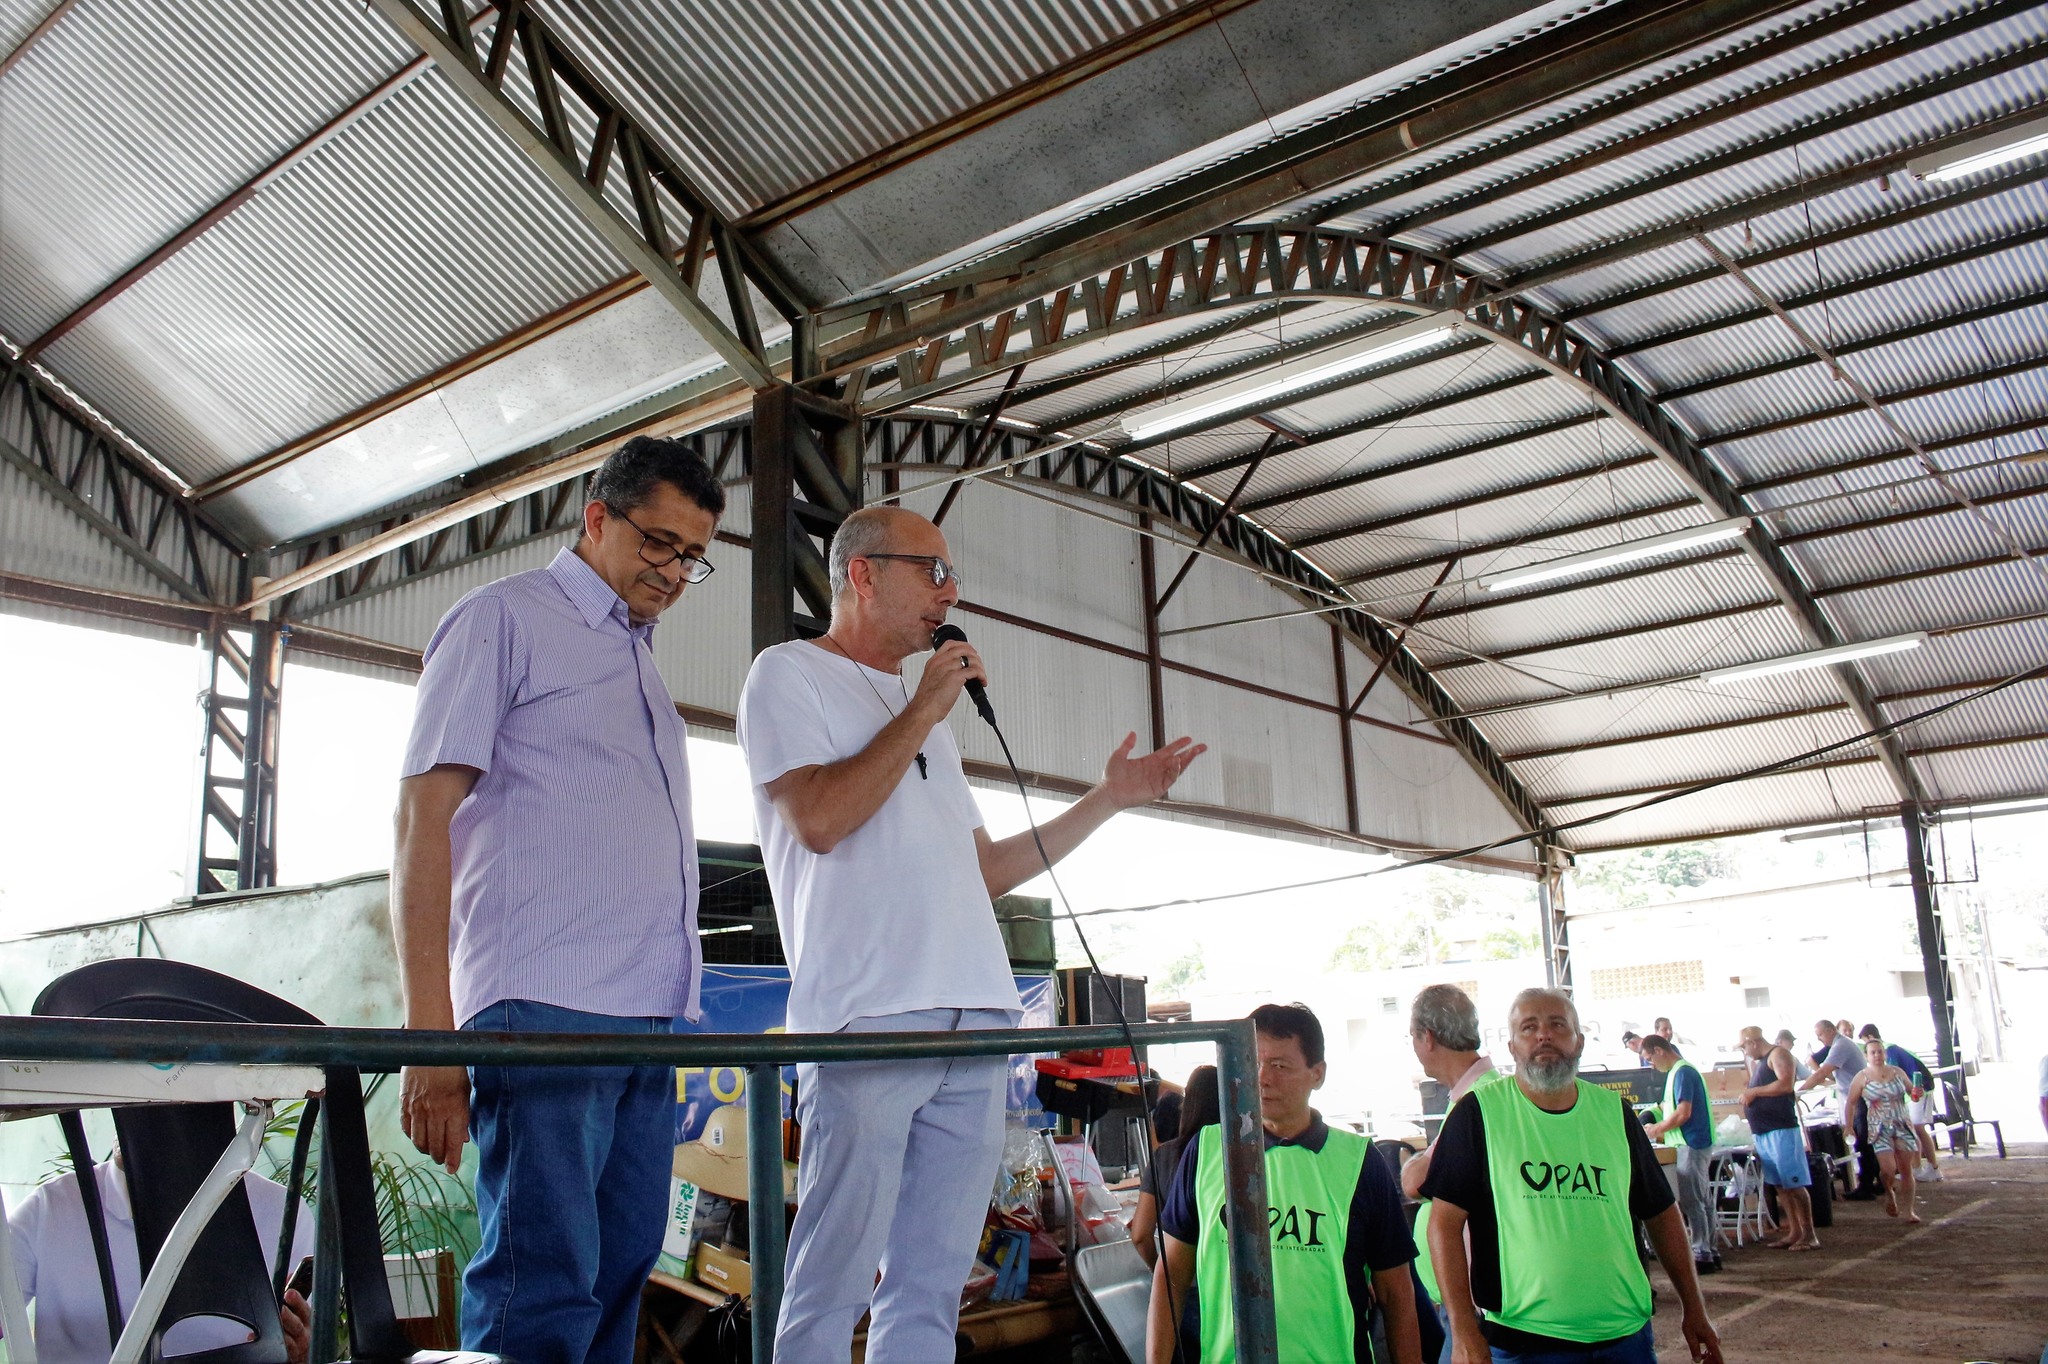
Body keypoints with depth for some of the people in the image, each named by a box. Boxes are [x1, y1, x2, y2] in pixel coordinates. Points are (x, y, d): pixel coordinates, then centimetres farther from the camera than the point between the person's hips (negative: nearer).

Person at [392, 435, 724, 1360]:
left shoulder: (640, 664, 24)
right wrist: (429, 1032, -13)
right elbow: (422, 817, -5)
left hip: (647, 1024, 7)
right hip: (544, 1012, -7)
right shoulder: (504, 619, 3)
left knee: (618, 1283, 8)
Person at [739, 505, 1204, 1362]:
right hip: (869, 1015, -7)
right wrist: (921, 712, -4)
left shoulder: (924, 711, 25)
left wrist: (1107, 800, 20)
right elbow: (818, 819, -13)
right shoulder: (789, 674, 4)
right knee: (832, 1289, -5)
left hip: (975, 1018, 7)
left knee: (932, 1285, 8)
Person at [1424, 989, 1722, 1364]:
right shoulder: (1480, 1112, -7)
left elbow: (1661, 1213, 14)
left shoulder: (1613, 1111, 6)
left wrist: (1694, 1309, 12)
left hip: (1626, 1333, 4)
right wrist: (1464, 1333, -15)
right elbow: (1446, 1223, -10)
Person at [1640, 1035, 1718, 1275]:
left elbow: (1683, 1113, -20)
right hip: (1697, 1144, 10)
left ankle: (1702, 1255, -4)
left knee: (1691, 1201, -7)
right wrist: (1661, 1128, 14)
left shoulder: (1682, 1072, -15)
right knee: (1703, 1199, 12)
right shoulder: (1681, 1070, 16)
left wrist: (1657, 1129, -9)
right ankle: (1709, 1253, 16)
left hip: (1691, 1144, -10)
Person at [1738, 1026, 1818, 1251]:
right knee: (1781, 1185, 9)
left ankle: (1809, 1235, -3)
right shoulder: (1760, 1062, 21)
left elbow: (1786, 1084, -19)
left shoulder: (1778, 1054, -6)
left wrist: (1754, 1091, -14)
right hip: (1763, 1132, 9)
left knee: (1794, 1184, -7)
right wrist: (1749, 1096, 9)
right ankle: (1794, 1233, 12)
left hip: (1781, 1130, -9)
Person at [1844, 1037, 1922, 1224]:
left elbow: (1911, 1093, 17)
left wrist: (1918, 1093, -7)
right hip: (1880, 1129, -3)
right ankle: (1889, 1194, 17)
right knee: (1889, 1169, -15)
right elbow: (1850, 1103, 0)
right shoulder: (1862, 1077, -3)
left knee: (1906, 1170, 4)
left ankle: (1908, 1210, 15)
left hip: (1902, 1126, 3)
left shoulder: (1897, 1072, 5)